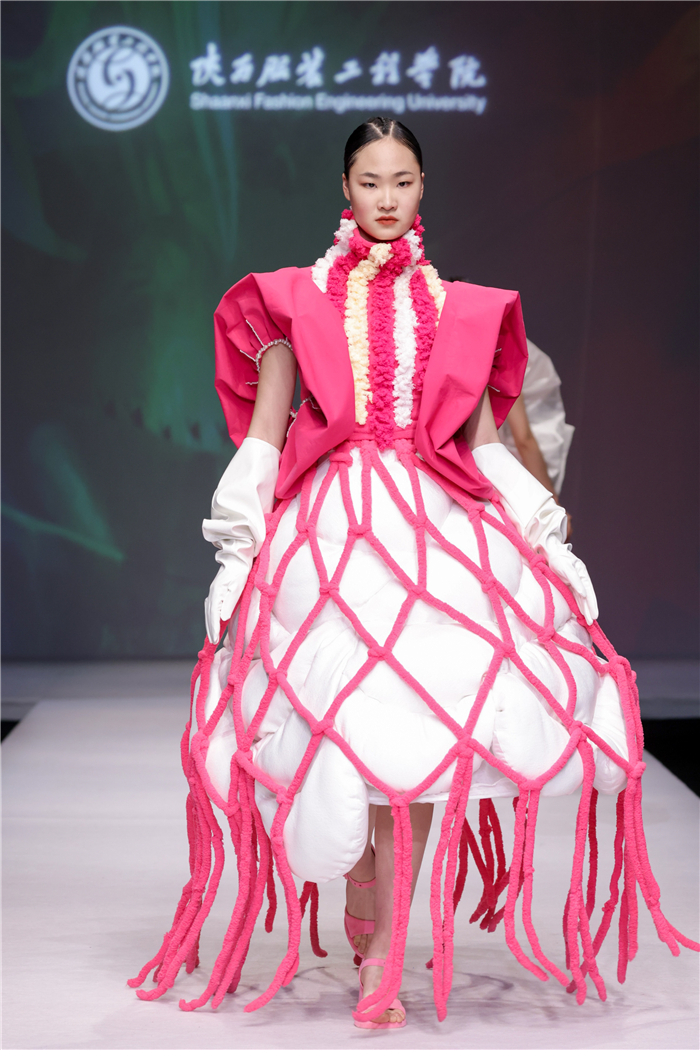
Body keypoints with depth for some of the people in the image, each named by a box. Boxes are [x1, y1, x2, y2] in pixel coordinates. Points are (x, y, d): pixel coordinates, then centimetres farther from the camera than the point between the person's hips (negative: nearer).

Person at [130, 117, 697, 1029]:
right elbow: (266, 422, 9)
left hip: (436, 525, 1)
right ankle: (364, 916, 18)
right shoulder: (299, 297, 12)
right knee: (341, 727, -4)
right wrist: (241, 538, 1)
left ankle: (387, 953, -7)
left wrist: (538, 528, 8)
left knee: (414, 732, -12)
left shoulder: (456, 307, 16)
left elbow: (484, 435, 17)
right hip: (328, 528, 0)